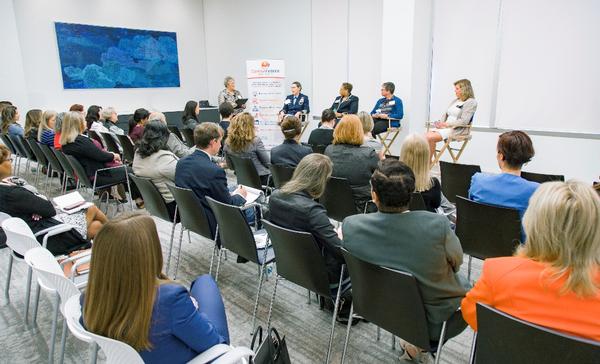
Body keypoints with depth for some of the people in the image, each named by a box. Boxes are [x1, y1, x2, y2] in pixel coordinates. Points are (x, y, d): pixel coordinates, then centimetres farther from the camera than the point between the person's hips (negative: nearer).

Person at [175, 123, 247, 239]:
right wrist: (239, 195, 4)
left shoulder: (181, 163, -4)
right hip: (213, 226, -8)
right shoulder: (215, 171, -28)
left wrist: (232, 194, 11)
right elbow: (228, 206, -18)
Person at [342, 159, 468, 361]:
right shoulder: (438, 224, -30)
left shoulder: (351, 225, -25)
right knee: (464, 284, 30)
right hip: (437, 321, -3)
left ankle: (413, 342, 36)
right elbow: (456, 261, -8)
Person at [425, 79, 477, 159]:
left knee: (430, 137, -27)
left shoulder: (471, 102, -3)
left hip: (457, 130, -7)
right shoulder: (455, 101, 20)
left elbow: (464, 121, -14)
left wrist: (446, 124, -17)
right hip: (445, 127, 7)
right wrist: (440, 123, -2)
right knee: (426, 136, -19)